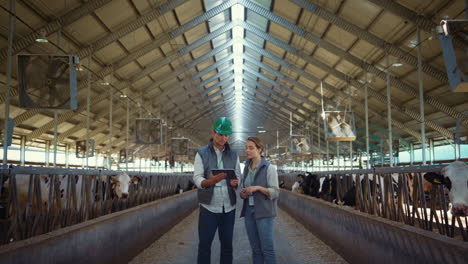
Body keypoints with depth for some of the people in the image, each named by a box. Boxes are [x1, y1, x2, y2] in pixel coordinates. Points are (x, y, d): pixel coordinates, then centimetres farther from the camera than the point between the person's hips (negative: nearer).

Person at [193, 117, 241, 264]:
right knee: (205, 244, 3)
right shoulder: (202, 153, -2)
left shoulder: (233, 155, 8)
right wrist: (211, 181, -30)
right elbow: (197, 179, -9)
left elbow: (238, 178, 6)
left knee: (227, 244, 9)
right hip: (209, 206, -3)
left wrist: (235, 183, -18)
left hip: (229, 207, 3)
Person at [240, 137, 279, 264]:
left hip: (264, 212, -5)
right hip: (249, 211, 6)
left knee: (267, 248, -4)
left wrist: (258, 188, -22)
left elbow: (275, 192, -10)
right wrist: (242, 193, -4)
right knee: (255, 249, 9)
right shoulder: (246, 168, 11)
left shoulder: (269, 167, -7)